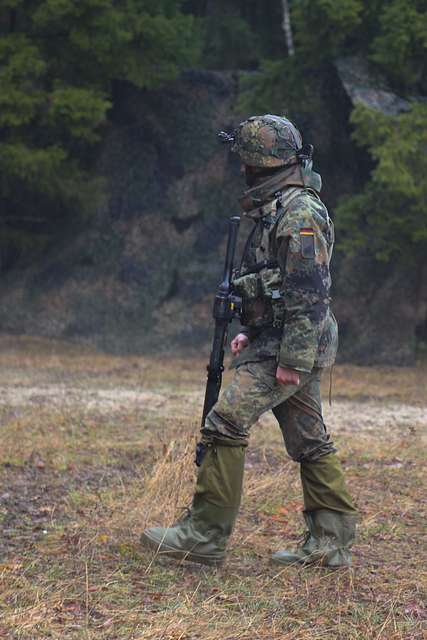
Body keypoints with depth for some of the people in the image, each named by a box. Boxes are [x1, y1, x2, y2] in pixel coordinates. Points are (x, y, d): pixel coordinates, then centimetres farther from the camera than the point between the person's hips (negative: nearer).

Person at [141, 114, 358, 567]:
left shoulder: (301, 212, -16)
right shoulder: (276, 208, 17)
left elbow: (308, 293, -21)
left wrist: (292, 360, -23)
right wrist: (251, 331, 20)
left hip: (290, 346, -10)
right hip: (281, 344, 10)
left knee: (225, 423, -13)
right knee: (309, 442, 11)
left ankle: (204, 535, -10)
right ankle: (331, 542, 16)